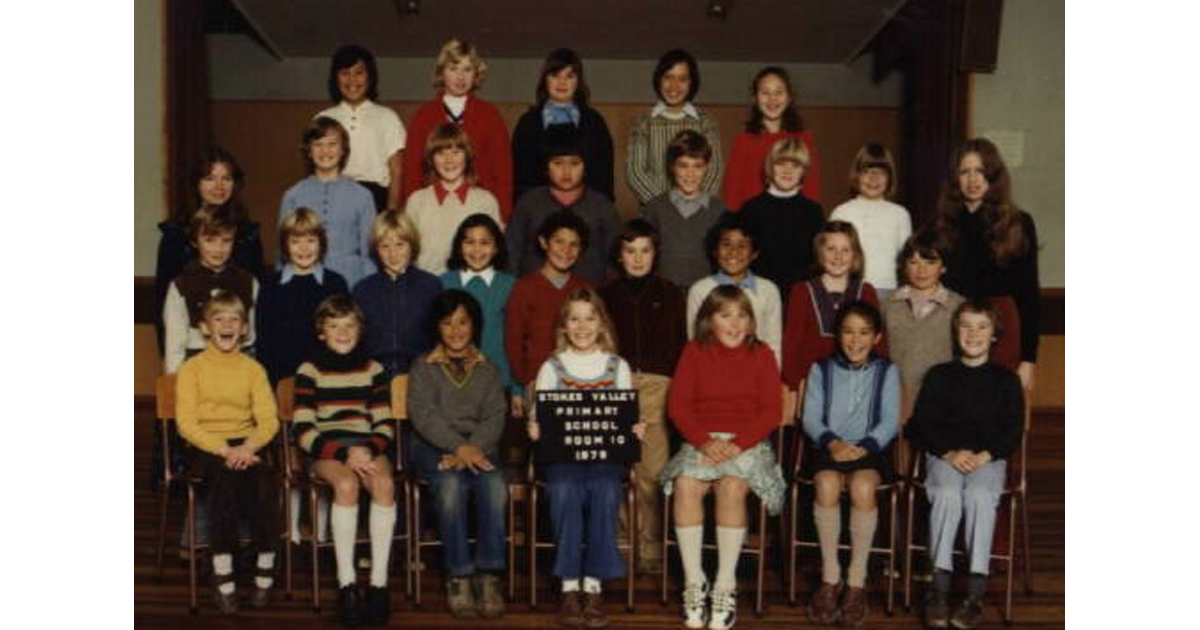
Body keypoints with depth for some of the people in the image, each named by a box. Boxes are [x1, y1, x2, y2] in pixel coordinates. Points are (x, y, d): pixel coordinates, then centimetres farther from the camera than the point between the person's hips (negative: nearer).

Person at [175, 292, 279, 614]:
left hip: (244, 445, 2)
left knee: (265, 477, -31)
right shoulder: (191, 368, 3)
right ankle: (222, 577, -29)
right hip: (202, 447, -2)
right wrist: (224, 449, -20)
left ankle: (265, 569, -17)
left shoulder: (253, 368, 10)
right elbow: (186, 423, -6)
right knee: (226, 475, -35)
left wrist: (248, 447, -20)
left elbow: (268, 420, 1)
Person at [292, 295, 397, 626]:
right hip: (326, 450, -2)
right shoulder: (309, 370, 8)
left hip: (368, 447, 2)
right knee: (347, 484, -34)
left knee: (384, 483, -31)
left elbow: (386, 424, 11)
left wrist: (367, 450, -11)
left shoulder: (373, 369, 15)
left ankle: (379, 583, -29)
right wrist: (345, 454, -14)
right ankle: (346, 584, -29)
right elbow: (302, 431, -1)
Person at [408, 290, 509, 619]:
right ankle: (459, 577, -27)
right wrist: (459, 446, -20)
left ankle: (488, 576, -28)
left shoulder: (488, 369, 18)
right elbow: (423, 415, -3)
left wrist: (470, 450, -16)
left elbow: (495, 418, 4)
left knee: (495, 484, -32)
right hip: (433, 447, -1)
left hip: (479, 447, 2)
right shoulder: (423, 367, 12)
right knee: (451, 483, -35)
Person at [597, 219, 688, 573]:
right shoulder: (607, 294, 16)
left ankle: (650, 549, 1)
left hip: (657, 385, 0)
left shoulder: (670, 294, 15)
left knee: (652, 472, -8)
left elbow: (680, 345, 14)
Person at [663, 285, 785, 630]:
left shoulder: (761, 354, 8)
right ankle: (694, 581, -20)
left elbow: (772, 410, 0)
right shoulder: (694, 352, 10)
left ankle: (726, 585, -23)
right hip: (701, 441, 1)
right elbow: (677, 405, 3)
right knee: (685, 484, -30)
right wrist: (704, 441, -14)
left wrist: (738, 444, -15)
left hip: (748, 442, -1)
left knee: (732, 486, -32)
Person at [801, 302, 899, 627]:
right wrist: (832, 442, -16)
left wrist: (864, 447, -17)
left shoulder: (886, 371, 11)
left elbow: (889, 422, 2)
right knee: (827, 484, -33)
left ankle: (857, 581, -21)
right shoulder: (821, 369, 13)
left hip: (869, 450, -1)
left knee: (863, 487, -34)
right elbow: (810, 418, 4)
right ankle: (830, 577, -20)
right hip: (827, 448, 1)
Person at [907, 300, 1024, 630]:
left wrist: (984, 456, -12)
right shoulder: (939, 375, 14)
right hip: (944, 455, 0)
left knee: (980, 495, -32)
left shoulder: (1006, 380, 14)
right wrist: (950, 453, -11)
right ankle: (938, 588, -31)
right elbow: (922, 423, 6)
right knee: (947, 494, -32)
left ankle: (976, 593, -31)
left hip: (989, 458, 0)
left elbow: (1012, 430, 6)